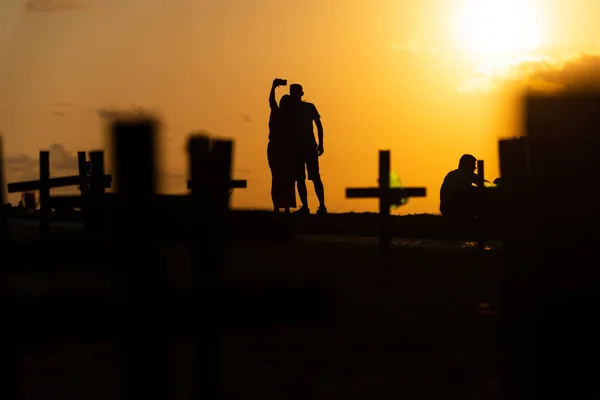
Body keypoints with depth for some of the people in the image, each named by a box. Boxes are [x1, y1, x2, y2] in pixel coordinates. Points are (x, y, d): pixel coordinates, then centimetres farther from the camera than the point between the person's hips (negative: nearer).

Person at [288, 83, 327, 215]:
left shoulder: (309, 107, 4)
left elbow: (319, 125, 3)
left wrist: (320, 144, -5)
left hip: (309, 146, -4)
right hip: (296, 148, 4)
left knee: (315, 177, -10)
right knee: (299, 178, 0)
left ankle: (322, 206, -13)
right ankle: (304, 207, 3)